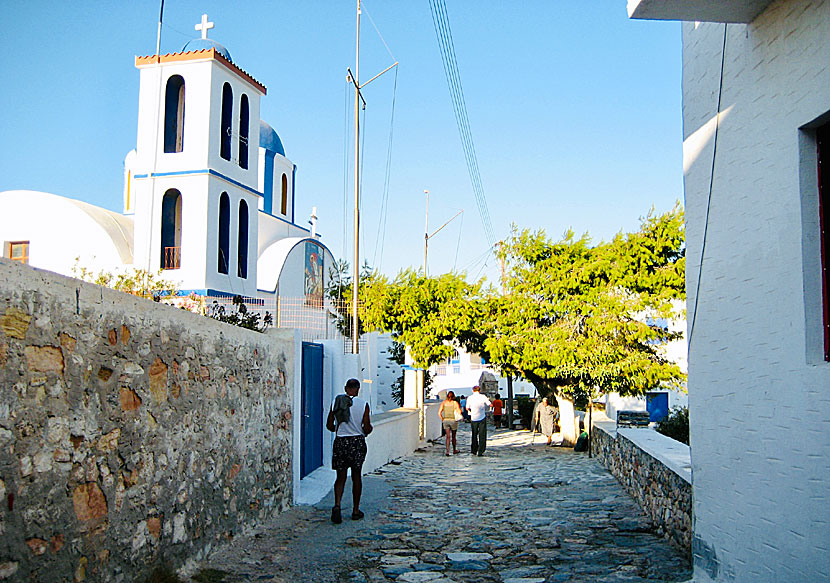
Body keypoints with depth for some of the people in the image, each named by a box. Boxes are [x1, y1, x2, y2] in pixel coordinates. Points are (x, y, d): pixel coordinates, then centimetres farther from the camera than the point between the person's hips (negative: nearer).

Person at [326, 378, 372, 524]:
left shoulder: (336, 402, 0)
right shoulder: (363, 404, -6)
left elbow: (329, 425, 3)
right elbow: (367, 427, -8)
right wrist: (365, 432, 15)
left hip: (340, 441, 1)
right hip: (357, 441, -1)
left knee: (341, 477, 7)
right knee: (356, 476, 11)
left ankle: (337, 505, -15)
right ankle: (356, 510, 17)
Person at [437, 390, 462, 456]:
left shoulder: (443, 402, 2)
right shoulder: (455, 403, -5)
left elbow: (439, 412, -3)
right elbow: (459, 412, -15)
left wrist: (442, 419, 5)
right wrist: (457, 418, 1)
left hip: (445, 420, 2)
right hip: (453, 420, -2)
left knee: (448, 437, 2)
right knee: (453, 436, 15)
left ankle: (447, 450, -14)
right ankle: (454, 450, 31)